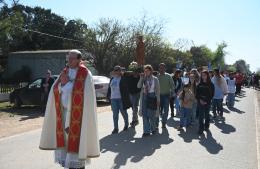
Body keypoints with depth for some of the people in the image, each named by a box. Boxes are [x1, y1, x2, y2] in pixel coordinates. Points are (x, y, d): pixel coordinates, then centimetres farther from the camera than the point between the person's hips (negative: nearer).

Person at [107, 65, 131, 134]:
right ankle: (115, 128, 8)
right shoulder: (112, 79, 11)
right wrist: (108, 95, 11)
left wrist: (125, 98, -11)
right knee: (115, 114, 3)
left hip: (121, 99, -4)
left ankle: (126, 124, 35)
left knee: (123, 112, 11)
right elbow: (109, 88, 18)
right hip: (113, 99, 5)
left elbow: (126, 89, -9)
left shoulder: (123, 79, -7)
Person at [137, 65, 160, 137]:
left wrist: (158, 100, -3)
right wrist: (141, 78, -11)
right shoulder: (143, 79, 7)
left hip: (152, 97, -3)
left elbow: (158, 90, 1)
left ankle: (153, 129, 22)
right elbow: (138, 86, -4)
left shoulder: (155, 79, 0)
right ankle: (146, 131, 10)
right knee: (145, 115, 3)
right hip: (144, 97, 3)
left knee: (151, 115, 0)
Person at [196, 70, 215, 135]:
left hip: (207, 102, -1)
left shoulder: (211, 84, -2)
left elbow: (212, 94, -2)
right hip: (200, 102, 1)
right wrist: (200, 100, -10)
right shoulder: (199, 84, 4)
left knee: (207, 115, 12)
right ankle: (201, 128, -1)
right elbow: (197, 93, 5)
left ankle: (206, 126, 30)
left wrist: (207, 101, -11)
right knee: (201, 115, -3)